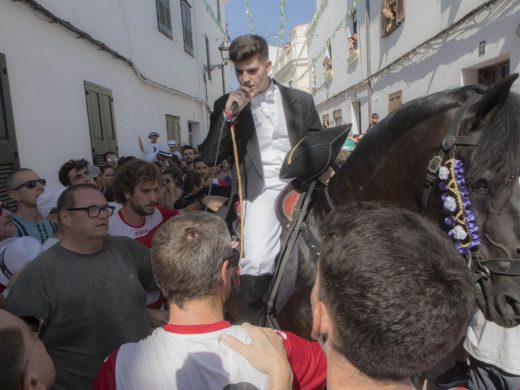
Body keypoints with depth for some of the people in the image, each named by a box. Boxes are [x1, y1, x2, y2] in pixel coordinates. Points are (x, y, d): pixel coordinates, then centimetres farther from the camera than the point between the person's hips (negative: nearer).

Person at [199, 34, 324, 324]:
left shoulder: (300, 100, 7)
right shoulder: (227, 105, 5)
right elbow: (210, 158, -2)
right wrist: (228, 114, -12)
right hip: (261, 192, -1)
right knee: (256, 264, -20)